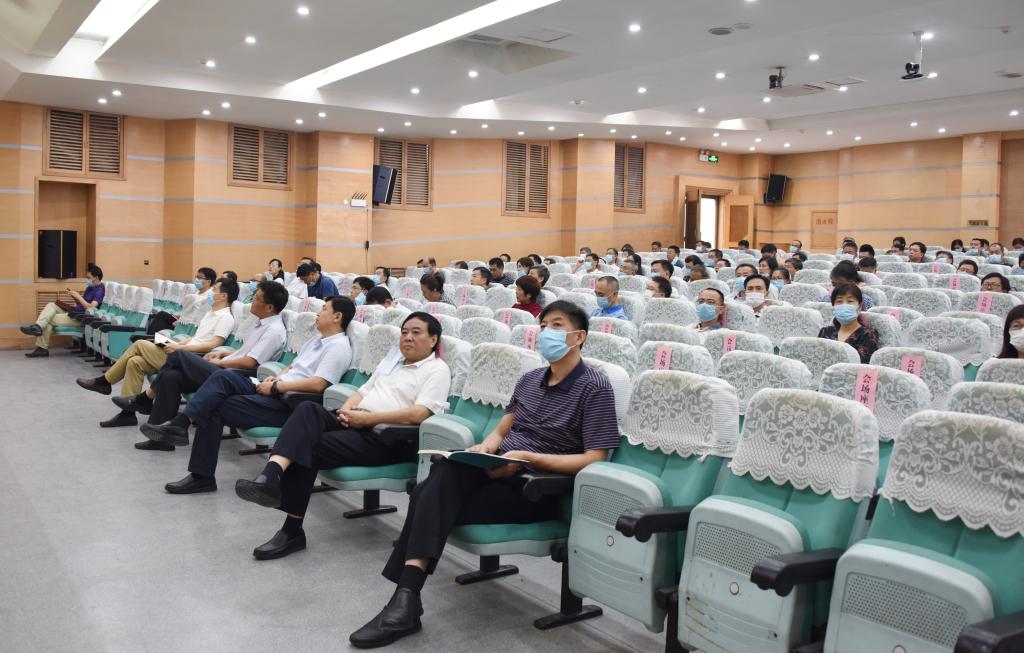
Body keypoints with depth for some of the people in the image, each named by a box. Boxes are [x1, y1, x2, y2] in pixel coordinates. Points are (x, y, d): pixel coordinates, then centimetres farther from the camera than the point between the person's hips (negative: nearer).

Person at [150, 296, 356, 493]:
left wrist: (276, 386, -16)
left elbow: (318, 384, -20)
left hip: (290, 403, -8)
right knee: (224, 376, -14)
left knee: (215, 408, -15)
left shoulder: (339, 346, -7)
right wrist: (275, 378, 4)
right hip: (275, 392, 8)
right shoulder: (317, 338, 24)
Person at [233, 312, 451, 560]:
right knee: (308, 409, -24)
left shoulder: (438, 370, -1)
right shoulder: (393, 358, 25)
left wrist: (367, 418, -16)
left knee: (309, 446, -23)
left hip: (388, 439, -7)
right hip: (357, 424, 7)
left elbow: (418, 414, -15)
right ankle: (272, 474, -40)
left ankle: (292, 530, -18)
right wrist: (348, 408, 0)